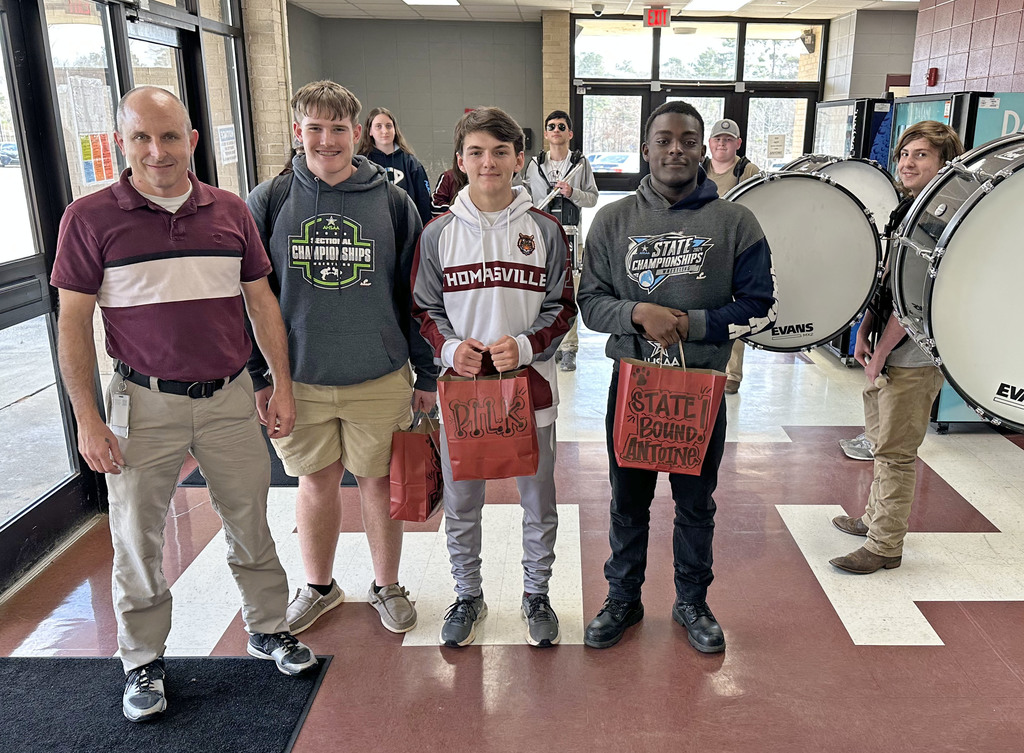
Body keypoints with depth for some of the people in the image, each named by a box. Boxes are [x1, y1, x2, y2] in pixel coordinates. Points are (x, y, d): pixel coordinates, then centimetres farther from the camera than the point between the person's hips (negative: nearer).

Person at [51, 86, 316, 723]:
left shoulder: (230, 211, 3)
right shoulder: (90, 218, -5)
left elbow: (261, 301, 8)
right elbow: (74, 324, -3)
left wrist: (283, 385, 5)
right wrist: (88, 421, -7)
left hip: (230, 396, 2)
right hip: (145, 402, -2)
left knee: (251, 523, 13)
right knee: (137, 540, 8)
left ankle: (269, 628, 33)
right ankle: (143, 661, 28)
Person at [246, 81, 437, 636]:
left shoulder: (392, 202, -2)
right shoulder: (268, 202, -1)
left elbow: (416, 294, 1)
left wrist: (427, 373, 1)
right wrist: (255, 375, -1)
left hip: (379, 378, -1)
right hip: (297, 378, 1)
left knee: (379, 483, 11)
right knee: (316, 482, 15)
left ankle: (387, 586, 33)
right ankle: (318, 587, 36)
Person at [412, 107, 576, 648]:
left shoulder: (546, 231, -1)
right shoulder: (438, 233, 1)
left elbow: (562, 309, 1)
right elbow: (424, 309, 6)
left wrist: (525, 346, -16)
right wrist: (449, 347, -14)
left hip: (530, 385, 0)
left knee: (538, 502, 13)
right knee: (461, 505, 13)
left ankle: (536, 594, 35)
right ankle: (467, 596, 35)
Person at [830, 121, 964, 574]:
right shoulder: (907, 210, 12)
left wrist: (881, 354, -18)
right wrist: (865, 331, 8)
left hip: (913, 356, -9)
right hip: (886, 349, 9)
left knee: (895, 451, -2)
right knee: (879, 438, 20)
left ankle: (885, 546, 8)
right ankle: (874, 516, 37)